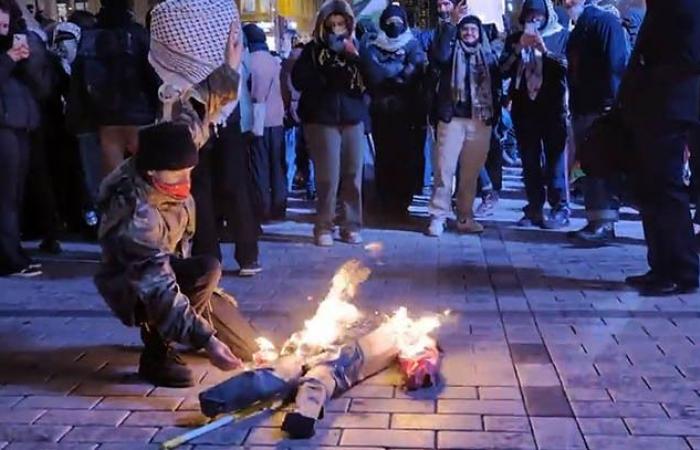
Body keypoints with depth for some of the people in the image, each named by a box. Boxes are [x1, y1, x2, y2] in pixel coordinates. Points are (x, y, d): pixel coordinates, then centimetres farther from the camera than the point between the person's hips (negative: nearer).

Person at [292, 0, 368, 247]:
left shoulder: (356, 47, 12)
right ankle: (324, 227, 2)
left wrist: (355, 56, -8)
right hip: (322, 119, -2)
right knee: (328, 177, -9)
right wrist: (327, 68, -12)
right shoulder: (313, 49, 5)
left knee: (352, 175, 0)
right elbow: (298, 80, -7)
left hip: (353, 118, 3)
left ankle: (351, 226, 10)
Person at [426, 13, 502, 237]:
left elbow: (497, 86, 14)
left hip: (480, 121, 2)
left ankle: (465, 217, 15)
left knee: (471, 171, 6)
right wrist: (452, 24, -21)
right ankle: (438, 217, -3)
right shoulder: (452, 51, 5)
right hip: (452, 118, -2)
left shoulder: (488, 55, 13)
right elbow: (438, 54, -19)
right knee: (444, 169, -6)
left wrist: (495, 116, 6)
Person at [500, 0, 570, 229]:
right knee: (529, 161, 4)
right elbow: (504, 69, 3)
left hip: (553, 106, -3)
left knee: (555, 158, -5)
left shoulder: (562, 36, 4)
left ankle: (560, 209, -2)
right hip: (524, 107, 3)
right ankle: (534, 209, 9)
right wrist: (518, 49, -11)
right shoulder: (515, 39, 13)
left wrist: (545, 50, -18)